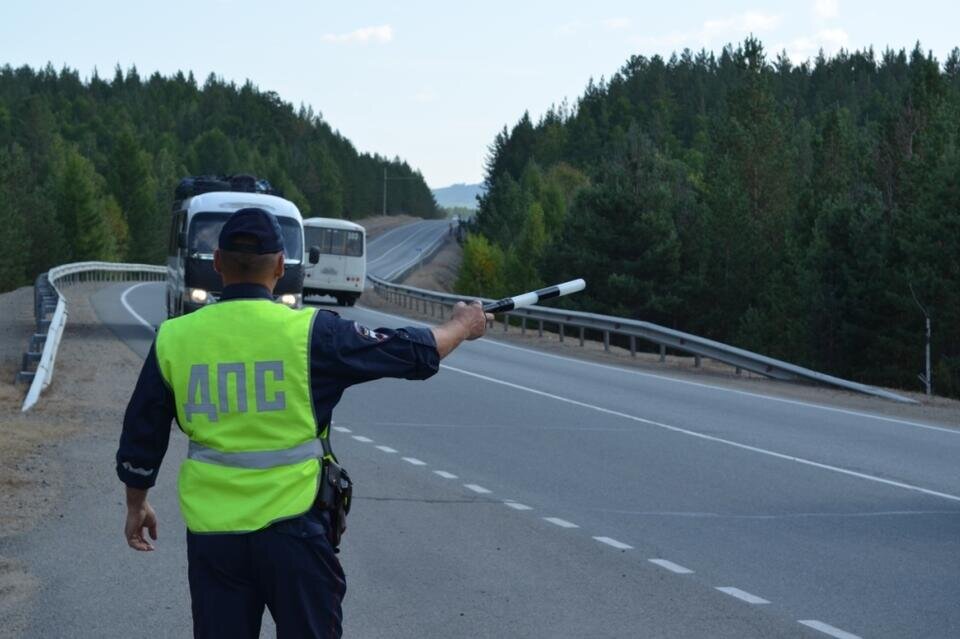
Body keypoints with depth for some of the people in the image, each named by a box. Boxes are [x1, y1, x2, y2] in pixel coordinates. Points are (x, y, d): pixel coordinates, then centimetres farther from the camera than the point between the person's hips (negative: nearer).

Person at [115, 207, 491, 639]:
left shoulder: (174, 339, -1)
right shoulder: (310, 332, -9)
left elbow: (141, 437, 9)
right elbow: (414, 355, 1)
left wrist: (136, 506, 26)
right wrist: (462, 326, 21)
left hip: (212, 532, 2)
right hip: (292, 527, -2)